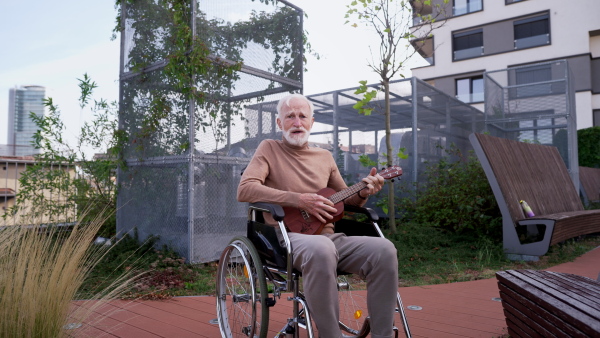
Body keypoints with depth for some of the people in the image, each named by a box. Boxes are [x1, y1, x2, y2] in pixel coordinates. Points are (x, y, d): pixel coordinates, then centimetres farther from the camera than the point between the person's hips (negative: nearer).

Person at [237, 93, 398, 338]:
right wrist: (299, 200, -17)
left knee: (384, 249, -21)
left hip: (328, 237, 5)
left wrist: (363, 193, 1)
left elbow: (346, 200, 25)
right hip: (287, 237, -5)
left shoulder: (324, 157, 19)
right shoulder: (269, 148, 7)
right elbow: (244, 190, -9)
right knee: (320, 249, -40)